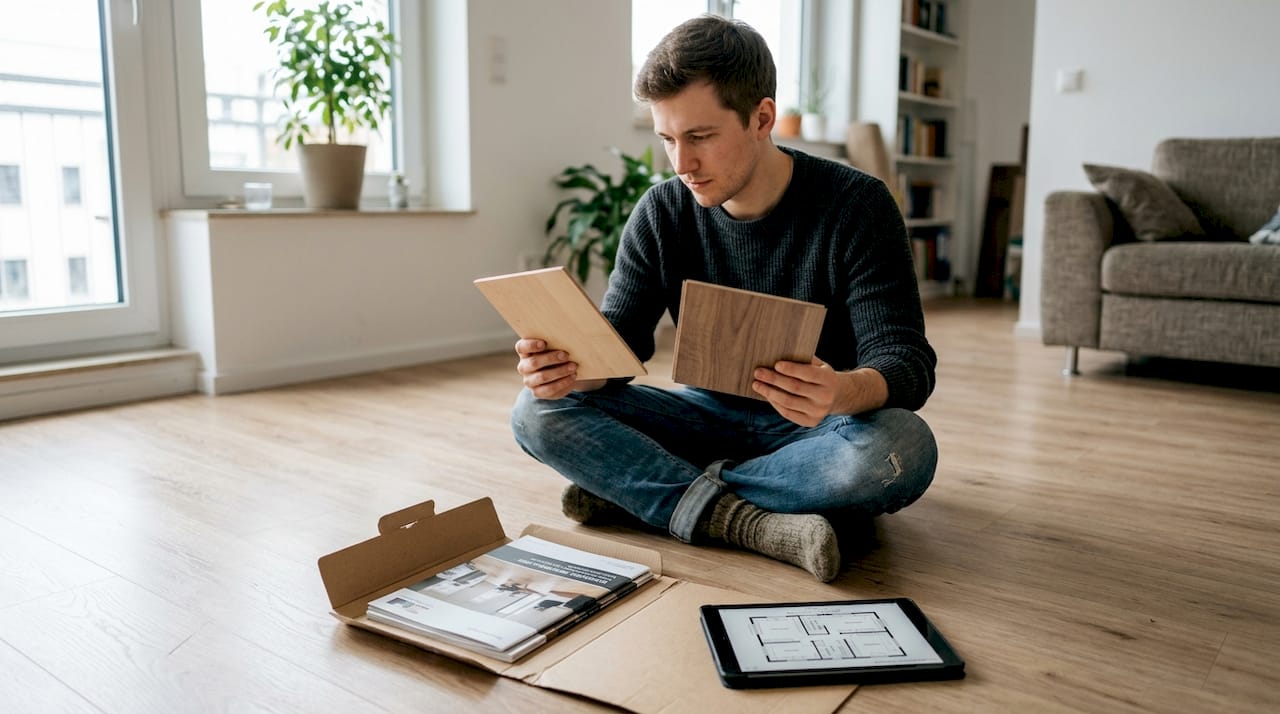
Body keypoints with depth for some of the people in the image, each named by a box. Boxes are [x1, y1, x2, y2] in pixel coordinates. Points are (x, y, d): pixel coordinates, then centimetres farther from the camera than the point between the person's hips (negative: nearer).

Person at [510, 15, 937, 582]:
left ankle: (632, 488, -22)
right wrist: (568, 366, -30)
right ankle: (743, 522, -28)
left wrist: (849, 390, -43)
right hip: (710, 416, 3)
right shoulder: (661, 214, -4)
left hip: (816, 429, -2)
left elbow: (907, 358, -18)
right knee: (539, 411, -15)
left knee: (902, 449, -37)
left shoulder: (855, 206, -14)